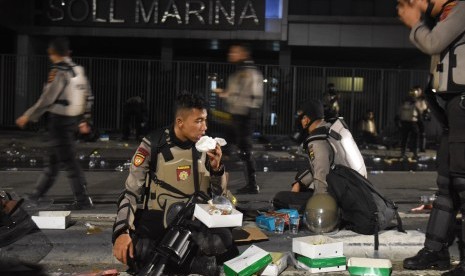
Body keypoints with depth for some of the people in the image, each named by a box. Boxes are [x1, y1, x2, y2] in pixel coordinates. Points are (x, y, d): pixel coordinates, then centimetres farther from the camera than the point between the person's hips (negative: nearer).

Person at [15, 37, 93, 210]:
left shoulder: (59, 72, -16)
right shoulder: (78, 70, 8)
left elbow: (47, 99, -18)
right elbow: (87, 96, 12)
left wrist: (28, 116, -9)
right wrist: (83, 119, 19)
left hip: (59, 121, -9)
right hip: (72, 120, 9)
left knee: (68, 161, -3)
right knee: (53, 159, 16)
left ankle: (83, 200, 1)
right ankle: (37, 195, 29)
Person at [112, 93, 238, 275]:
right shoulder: (152, 146, -7)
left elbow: (219, 195, 10)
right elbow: (131, 193, -4)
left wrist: (216, 167, -10)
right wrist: (122, 232, -18)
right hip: (159, 220, -1)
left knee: (225, 242, -30)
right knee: (137, 253, -33)